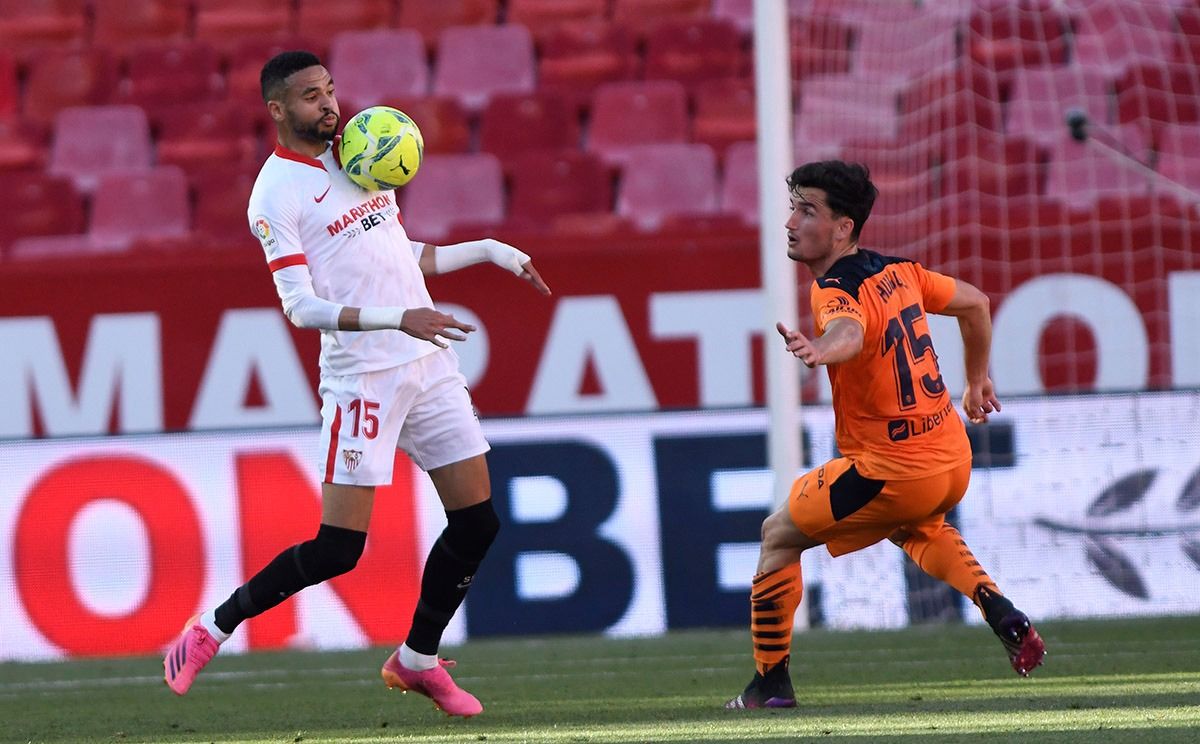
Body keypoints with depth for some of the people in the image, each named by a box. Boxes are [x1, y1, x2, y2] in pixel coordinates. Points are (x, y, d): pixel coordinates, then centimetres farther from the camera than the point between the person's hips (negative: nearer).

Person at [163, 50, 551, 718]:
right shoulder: (277, 193, -10)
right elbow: (301, 307, -18)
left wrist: (490, 250, 18)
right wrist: (398, 318, -28)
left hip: (430, 363, 7)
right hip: (362, 379, -7)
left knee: (478, 522, 5)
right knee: (338, 548, -11)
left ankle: (418, 660, 22)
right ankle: (211, 630, 6)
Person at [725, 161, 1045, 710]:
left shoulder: (836, 292, -20)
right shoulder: (897, 270, 6)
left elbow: (849, 333, -45)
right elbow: (975, 302, 20)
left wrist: (821, 350, -67)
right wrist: (976, 381, 32)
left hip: (893, 473, -8)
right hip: (954, 459, 8)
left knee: (779, 534, 8)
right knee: (914, 527, 39)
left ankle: (770, 683, 11)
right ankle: (1005, 618, 22)